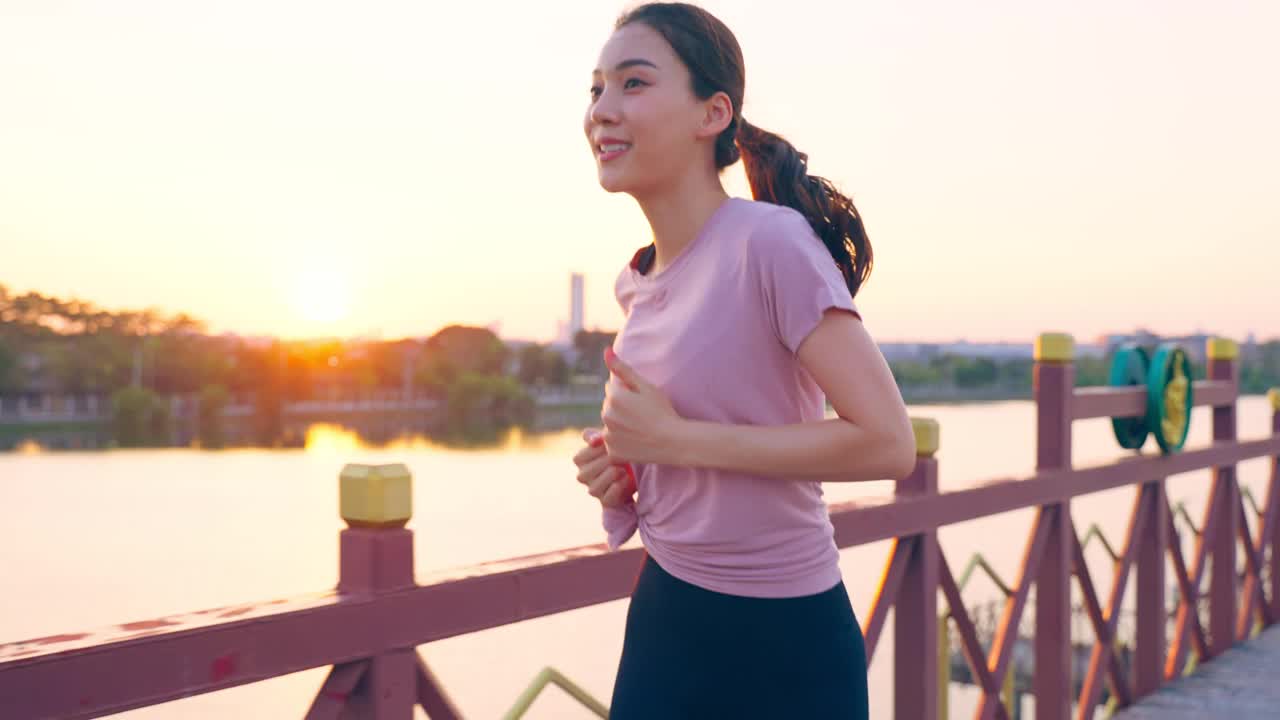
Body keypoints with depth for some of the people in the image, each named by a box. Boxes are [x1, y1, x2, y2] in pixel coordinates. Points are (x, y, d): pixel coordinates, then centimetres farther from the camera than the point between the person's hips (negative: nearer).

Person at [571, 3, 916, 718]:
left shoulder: (772, 241, -17)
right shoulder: (640, 282, 5)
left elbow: (887, 441, -24)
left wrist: (676, 438, -20)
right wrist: (619, 473, -1)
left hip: (780, 642, -6)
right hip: (665, 616, 7)